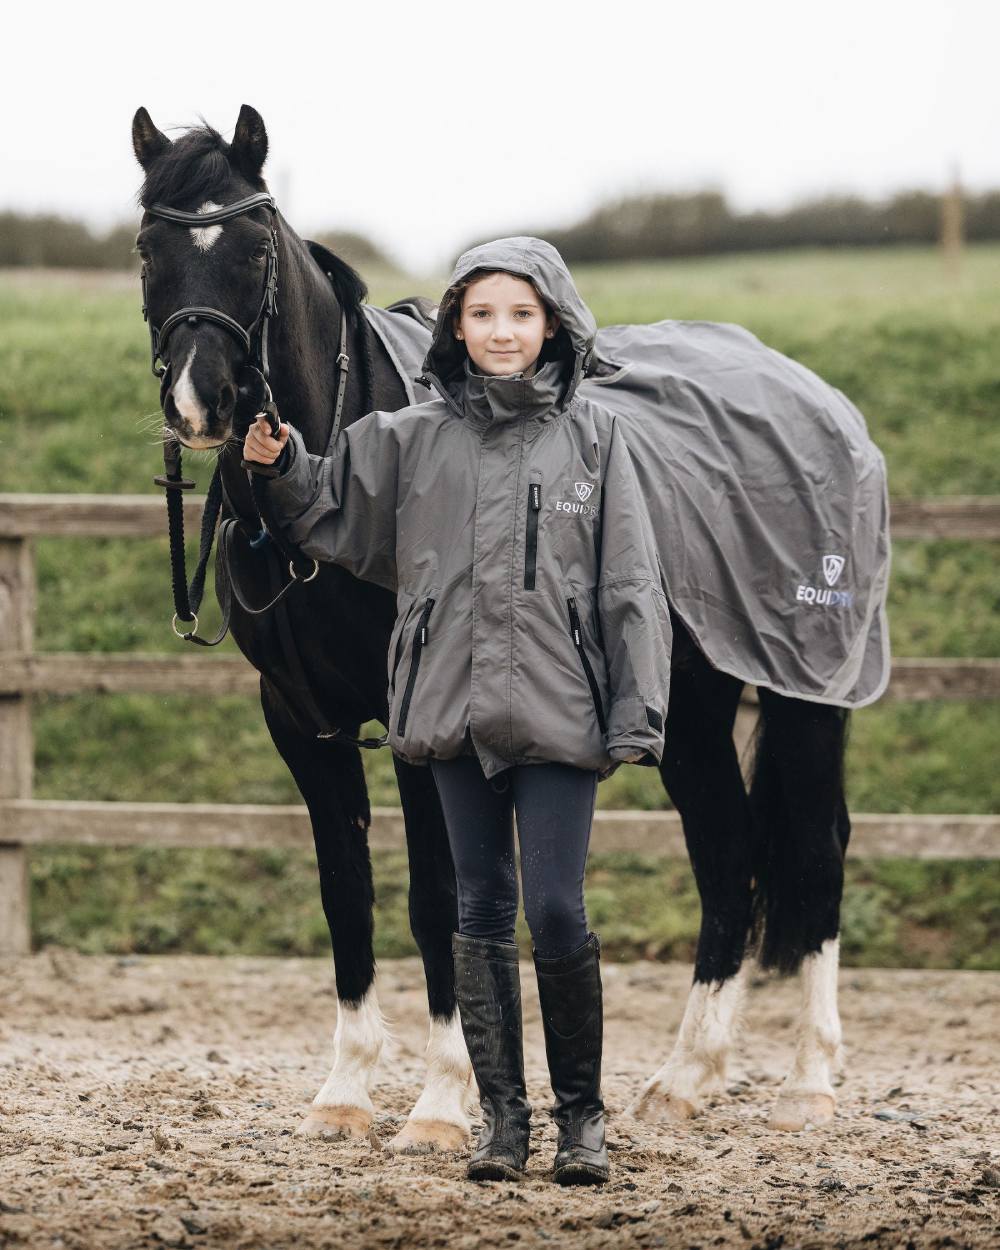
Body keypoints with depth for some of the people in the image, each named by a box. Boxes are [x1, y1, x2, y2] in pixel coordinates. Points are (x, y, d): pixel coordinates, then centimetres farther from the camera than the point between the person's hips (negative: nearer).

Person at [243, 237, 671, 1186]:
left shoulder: (591, 435, 1)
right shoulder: (412, 438, 6)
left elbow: (630, 585, 0)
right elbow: (334, 519, 17)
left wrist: (637, 715, -6)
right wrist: (281, 468, -2)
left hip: (558, 711, -2)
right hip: (457, 707, 2)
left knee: (557, 913, -6)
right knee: (482, 914, 7)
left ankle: (581, 1110, 9)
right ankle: (502, 1112, 16)